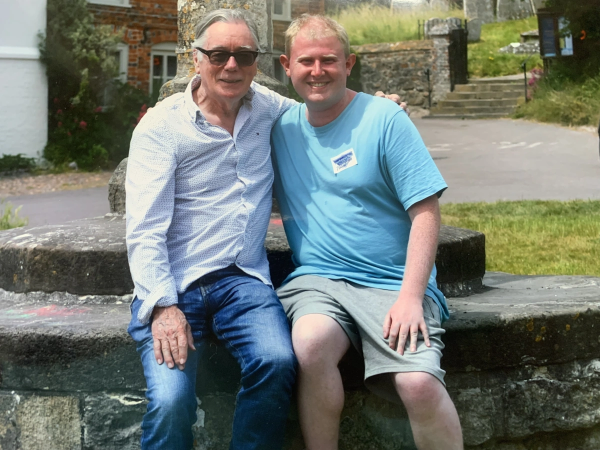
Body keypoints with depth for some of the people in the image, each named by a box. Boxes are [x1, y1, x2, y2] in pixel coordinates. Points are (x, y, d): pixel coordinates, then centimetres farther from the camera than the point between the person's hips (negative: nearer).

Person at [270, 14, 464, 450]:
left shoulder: (384, 119, -1)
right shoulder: (282, 127, 12)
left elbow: (425, 212, -4)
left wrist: (410, 295, -15)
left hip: (392, 282, -2)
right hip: (317, 278, 3)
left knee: (418, 382, -28)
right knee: (311, 342, -32)